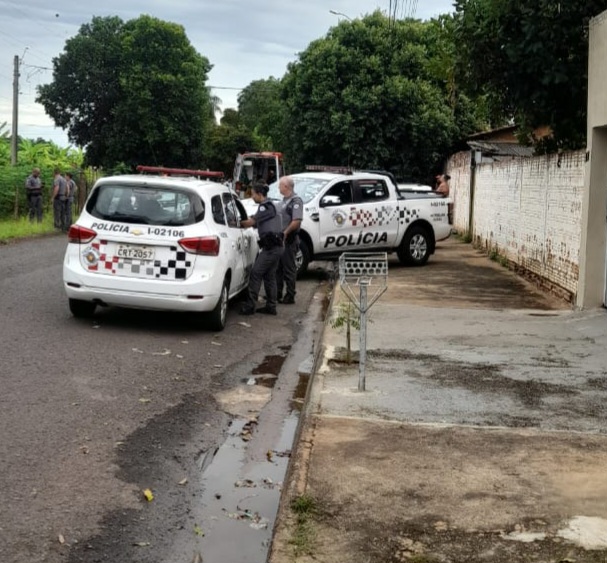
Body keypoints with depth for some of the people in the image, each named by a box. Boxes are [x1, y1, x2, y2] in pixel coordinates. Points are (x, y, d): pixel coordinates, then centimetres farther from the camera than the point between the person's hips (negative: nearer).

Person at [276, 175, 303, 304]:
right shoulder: (284, 200, 16)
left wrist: (285, 233, -17)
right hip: (280, 239, 9)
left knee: (289, 269, -4)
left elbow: (296, 221, -22)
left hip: (289, 240, -9)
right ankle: (277, 294, 23)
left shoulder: (296, 200, -13)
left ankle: (290, 296, 2)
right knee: (278, 268, 14)